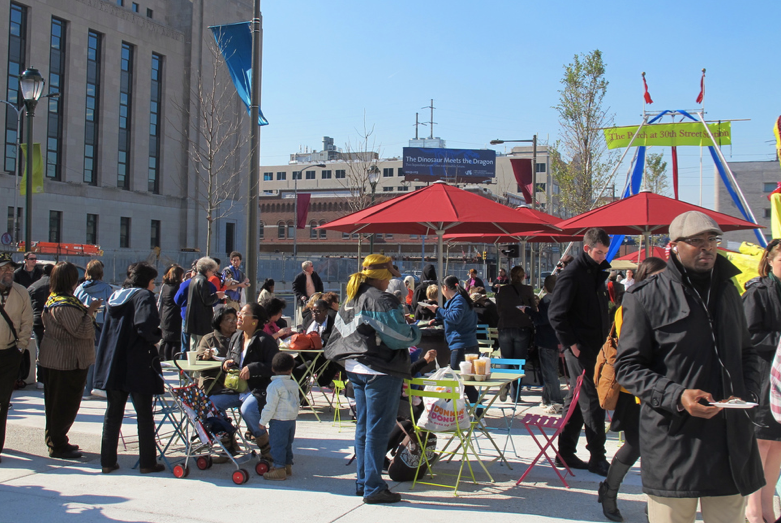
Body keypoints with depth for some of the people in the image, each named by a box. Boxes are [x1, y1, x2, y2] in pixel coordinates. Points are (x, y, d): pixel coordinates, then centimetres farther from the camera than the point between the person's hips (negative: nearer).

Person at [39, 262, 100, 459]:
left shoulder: (54, 299, 10)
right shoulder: (64, 305, -24)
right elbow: (81, 331, -25)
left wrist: (88, 310, 10)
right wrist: (90, 311, -16)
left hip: (54, 359, 11)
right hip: (68, 361, -11)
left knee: (57, 403, 18)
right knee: (65, 404, -1)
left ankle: (55, 441, 29)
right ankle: (57, 446, 6)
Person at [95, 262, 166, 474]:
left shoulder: (115, 296, 13)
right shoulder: (144, 296, -9)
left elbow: (108, 328, 15)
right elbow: (145, 325, -26)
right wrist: (155, 338, -8)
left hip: (113, 364, 6)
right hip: (138, 365, -6)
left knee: (113, 413, 13)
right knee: (144, 414, 4)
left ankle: (108, 461, 16)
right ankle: (147, 463, 9)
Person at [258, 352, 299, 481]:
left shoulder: (274, 385, -14)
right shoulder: (294, 385, 9)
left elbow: (270, 406, -15)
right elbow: (297, 403, 17)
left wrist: (263, 421, -8)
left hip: (279, 420, -8)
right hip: (292, 419, 8)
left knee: (277, 444, -2)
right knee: (287, 443, 17)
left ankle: (279, 469, -1)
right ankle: (288, 466, 25)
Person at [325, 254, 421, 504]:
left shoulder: (350, 300, 12)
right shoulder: (381, 300, -15)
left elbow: (340, 334, 15)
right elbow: (400, 337, -14)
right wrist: (415, 332, 4)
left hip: (355, 368, 9)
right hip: (380, 370, -9)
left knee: (363, 426, 15)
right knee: (378, 429, -4)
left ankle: (363, 482, 23)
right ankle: (373, 488, 0)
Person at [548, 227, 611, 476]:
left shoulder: (597, 272, 15)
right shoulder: (572, 274, -11)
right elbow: (555, 313, -15)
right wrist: (571, 343, -17)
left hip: (594, 347, 8)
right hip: (580, 348, -8)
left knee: (577, 400, 12)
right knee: (591, 402, -7)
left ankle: (565, 452, 20)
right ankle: (597, 458, -1)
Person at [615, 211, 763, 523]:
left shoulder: (728, 290, 14)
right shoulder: (647, 296, -4)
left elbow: (747, 353, 25)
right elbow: (627, 368, -5)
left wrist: (750, 392, 5)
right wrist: (676, 396, -19)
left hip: (732, 442, 5)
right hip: (672, 446, -5)